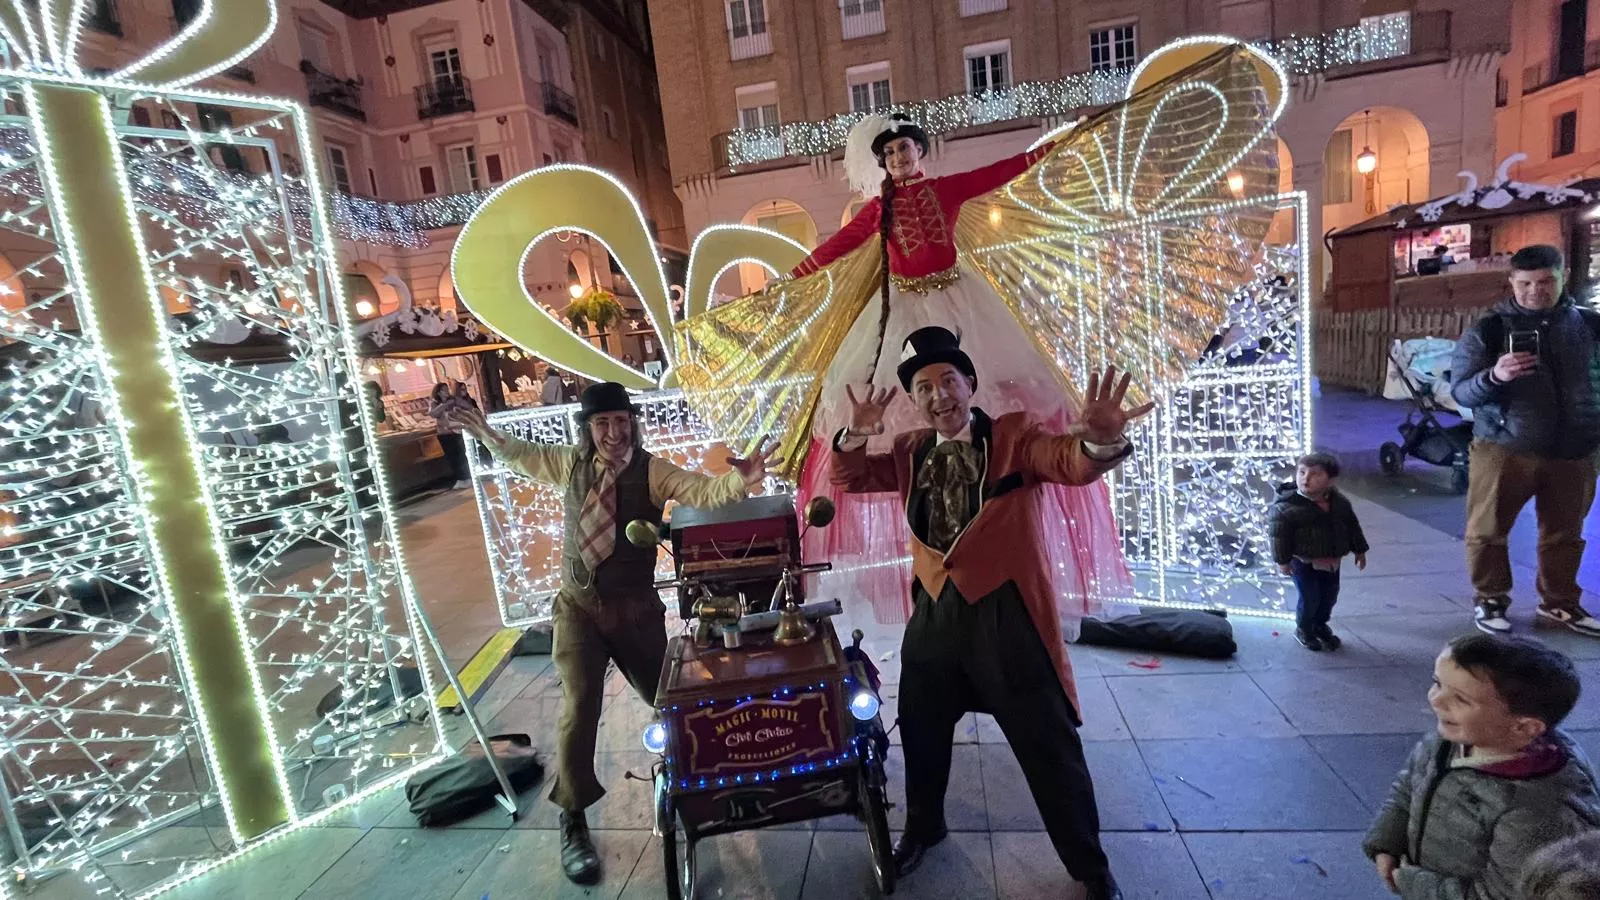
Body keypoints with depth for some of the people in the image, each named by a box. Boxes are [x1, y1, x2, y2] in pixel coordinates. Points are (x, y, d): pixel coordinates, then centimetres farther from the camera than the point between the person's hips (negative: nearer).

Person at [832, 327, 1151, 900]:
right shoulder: (909, 452, 5)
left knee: (1049, 745, 10)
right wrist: (856, 435, -14)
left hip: (1007, 613, -4)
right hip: (934, 610, 5)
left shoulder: (1014, 436, -9)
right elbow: (849, 478, 8)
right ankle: (922, 827, 50)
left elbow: (1071, 463, -25)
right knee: (921, 732, 21)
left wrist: (1098, 441, -50)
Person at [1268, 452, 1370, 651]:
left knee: (1330, 596, 17)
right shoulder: (1286, 506, -23)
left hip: (1331, 561, 6)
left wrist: (1359, 550, 15)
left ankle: (1320, 625, 41)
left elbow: (1352, 526, 11)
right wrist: (1283, 561, -18)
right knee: (1309, 598, 1)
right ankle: (1303, 630, 25)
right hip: (1303, 561, -6)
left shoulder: (1340, 502, -3)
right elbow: (1278, 535, -19)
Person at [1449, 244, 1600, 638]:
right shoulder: (1487, 330, -5)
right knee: (1487, 531, 4)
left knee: (1565, 533, 13)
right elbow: (1460, 391, -9)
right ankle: (1490, 601, 21)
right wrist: (1494, 376, -28)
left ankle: (1560, 604, 30)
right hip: (1504, 450, -3)